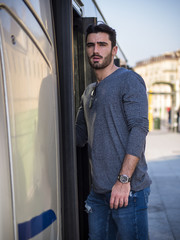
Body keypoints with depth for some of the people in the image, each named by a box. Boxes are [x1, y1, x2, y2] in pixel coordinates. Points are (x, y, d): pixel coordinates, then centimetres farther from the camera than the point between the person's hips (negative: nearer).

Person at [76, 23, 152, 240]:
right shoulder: (88, 92, 18)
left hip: (128, 189, -7)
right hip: (98, 190, 7)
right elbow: (78, 136, 21)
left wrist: (123, 180, -20)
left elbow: (139, 128, -15)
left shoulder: (129, 80, -5)